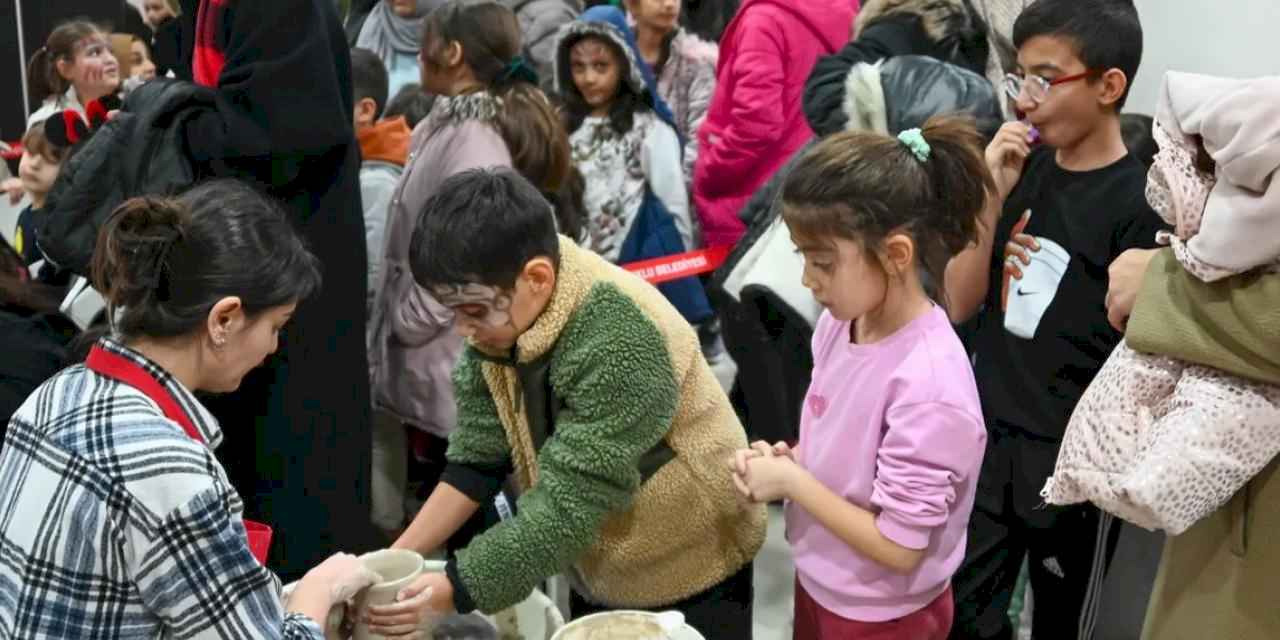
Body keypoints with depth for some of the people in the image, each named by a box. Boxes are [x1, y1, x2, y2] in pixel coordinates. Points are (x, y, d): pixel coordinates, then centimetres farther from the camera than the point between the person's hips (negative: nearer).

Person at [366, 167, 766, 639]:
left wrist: (451, 591, -33)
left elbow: (570, 504, -32)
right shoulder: (497, 317, -10)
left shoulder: (619, 343, -32)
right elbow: (477, 459, -6)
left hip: (687, 571, -6)